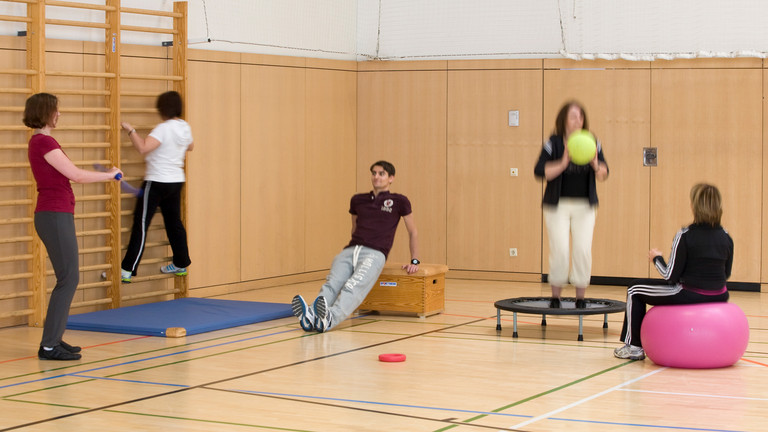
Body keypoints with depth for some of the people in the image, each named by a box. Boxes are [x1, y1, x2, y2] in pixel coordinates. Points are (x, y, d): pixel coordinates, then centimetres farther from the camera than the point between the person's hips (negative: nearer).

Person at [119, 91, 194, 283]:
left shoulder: (163, 129, -18)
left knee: (141, 225, -7)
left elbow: (143, 148, -29)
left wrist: (131, 130, -18)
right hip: (177, 181, 8)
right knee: (174, 222, 18)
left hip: (157, 182, -8)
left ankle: (127, 270, -8)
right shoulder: (185, 127, 6)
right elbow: (190, 146, 26)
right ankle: (181, 264, 26)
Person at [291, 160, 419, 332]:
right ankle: (310, 316, -54)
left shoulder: (399, 202, 12)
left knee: (353, 287, -35)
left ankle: (330, 318, -62)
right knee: (331, 285, -28)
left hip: (374, 254, -4)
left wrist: (414, 261, 15)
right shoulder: (358, 200, 23)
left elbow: (413, 232, 18)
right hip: (350, 250, 4)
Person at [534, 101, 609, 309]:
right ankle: (555, 296, 9)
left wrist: (596, 165, -20)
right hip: (558, 205, -2)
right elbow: (539, 171, -15)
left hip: (584, 206, 2)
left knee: (583, 250, -4)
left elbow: (603, 174, 3)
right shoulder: (554, 143, -7)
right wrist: (563, 163, -28)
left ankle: (581, 297, 9)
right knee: (559, 250, -7)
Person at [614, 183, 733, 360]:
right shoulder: (726, 237, 0)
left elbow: (670, 276, -13)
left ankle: (634, 347, 23)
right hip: (718, 298, 6)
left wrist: (656, 258, 6)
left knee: (635, 289, 16)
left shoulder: (686, 236, -16)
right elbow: (726, 274, 10)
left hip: (691, 296, -6)